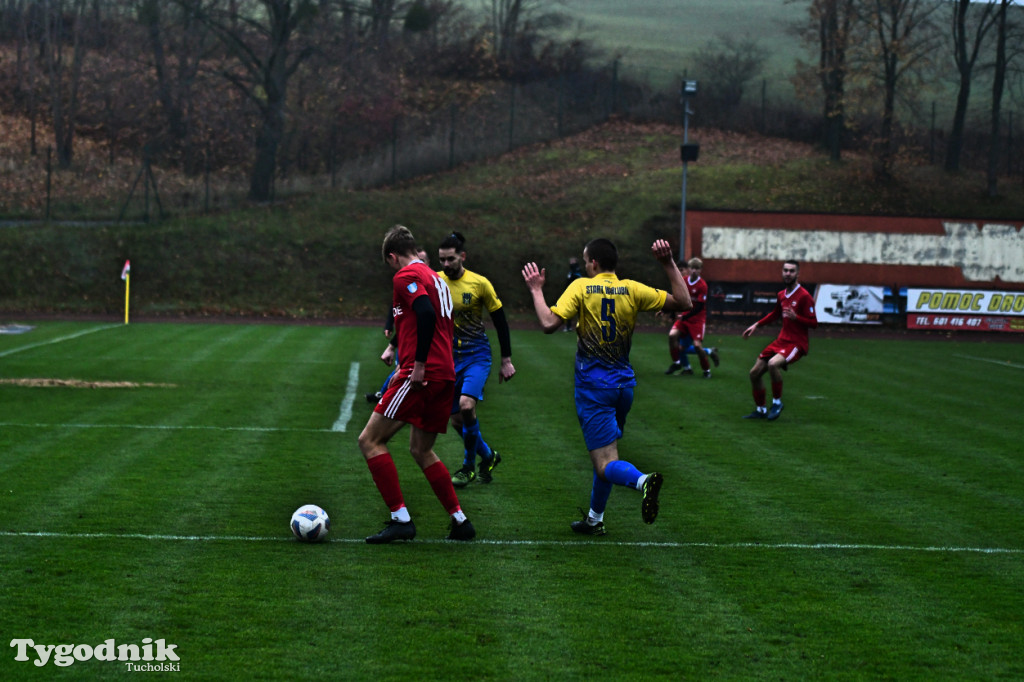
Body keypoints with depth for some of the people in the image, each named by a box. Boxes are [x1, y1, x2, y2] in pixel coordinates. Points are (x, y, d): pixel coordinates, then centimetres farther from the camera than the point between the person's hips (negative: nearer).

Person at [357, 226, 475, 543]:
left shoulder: (406, 276, -6)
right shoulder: (435, 278, 22)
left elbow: (426, 313, -23)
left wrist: (419, 366, -22)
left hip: (423, 375, -9)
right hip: (445, 376, 9)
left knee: (370, 441, -4)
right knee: (421, 450, 20)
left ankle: (400, 519, -8)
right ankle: (460, 521, 18)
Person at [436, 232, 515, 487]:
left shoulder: (479, 283, -7)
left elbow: (500, 321, 1)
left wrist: (506, 360, 3)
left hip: (476, 354, -3)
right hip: (448, 357, 3)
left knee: (466, 404, -25)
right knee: (456, 420, 3)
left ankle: (469, 465, -6)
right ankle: (488, 456, 30)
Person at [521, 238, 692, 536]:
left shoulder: (581, 288, -8)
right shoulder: (632, 290, 1)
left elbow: (549, 323, -17)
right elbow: (683, 302, 2)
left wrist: (537, 291, -3)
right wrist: (669, 263, 4)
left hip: (593, 386, -5)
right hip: (624, 385, 5)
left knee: (606, 464, -12)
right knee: (606, 453, 24)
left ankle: (642, 480, -44)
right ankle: (595, 519, 33)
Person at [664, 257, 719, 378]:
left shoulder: (702, 285, -15)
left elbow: (700, 307, -17)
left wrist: (684, 317, -20)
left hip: (697, 318, -5)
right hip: (684, 316, 5)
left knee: (697, 345, -11)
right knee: (672, 335, -16)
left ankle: (707, 370, 11)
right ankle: (676, 363, 2)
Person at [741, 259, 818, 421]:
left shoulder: (804, 296, -13)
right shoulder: (781, 295, 9)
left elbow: (813, 323, -15)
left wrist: (795, 317, -30)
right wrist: (756, 325, 26)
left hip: (796, 344, -8)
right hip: (781, 340, 8)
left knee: (773, 364, -34)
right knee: (755, 372, 5)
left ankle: (777, 402, -14)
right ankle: (760, 410, 22)